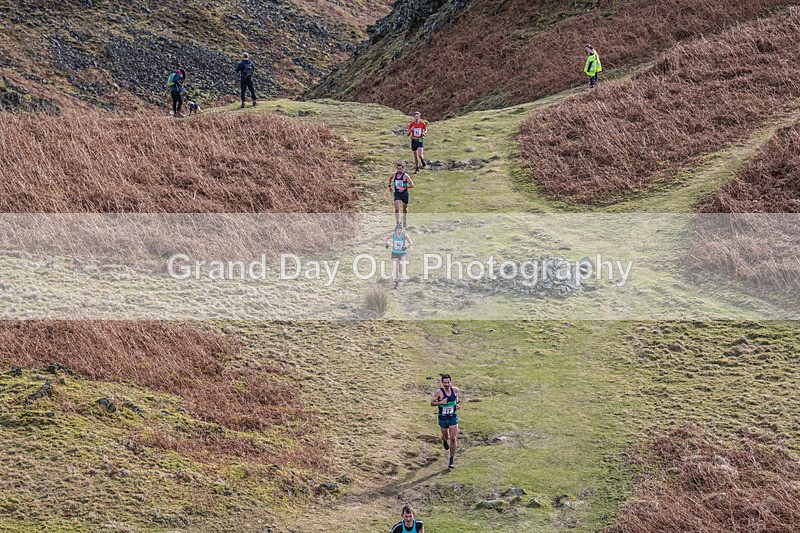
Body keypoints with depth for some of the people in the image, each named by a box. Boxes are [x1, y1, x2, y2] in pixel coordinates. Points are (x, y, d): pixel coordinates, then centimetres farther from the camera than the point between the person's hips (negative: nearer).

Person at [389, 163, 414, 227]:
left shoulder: (405, 176, -15)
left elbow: (412, 184, -19)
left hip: (404, 193, -2)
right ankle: (397, 223, -11)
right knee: (396, 209, -13)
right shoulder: (394, 174, -2)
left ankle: (404, 220, 42)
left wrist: (404, 188, -29)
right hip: (397, 193, 2)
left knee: (405, 208, 16)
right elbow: (390, 178, 23)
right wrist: (390, 186, 21)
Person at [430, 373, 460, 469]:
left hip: (453, 417, 1)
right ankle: (444, 441, 56)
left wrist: (457, 404, 0)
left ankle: (452, 460, 5)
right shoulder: (439, 392, -17)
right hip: (443, 418, -1)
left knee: (453, 438, -5)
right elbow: (432, 403, -8)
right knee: (446, 436, 15)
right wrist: (440, 402, -26)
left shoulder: (455, 389, -7)